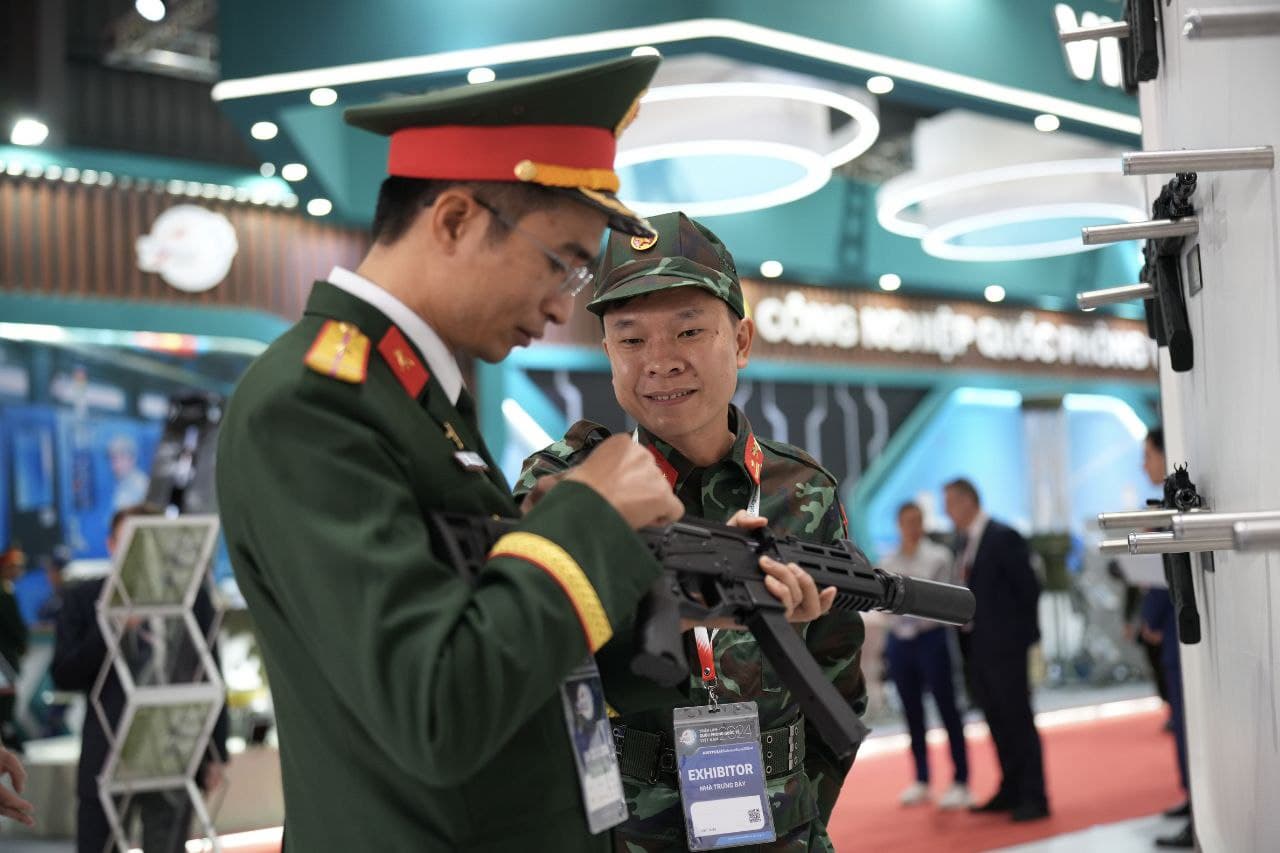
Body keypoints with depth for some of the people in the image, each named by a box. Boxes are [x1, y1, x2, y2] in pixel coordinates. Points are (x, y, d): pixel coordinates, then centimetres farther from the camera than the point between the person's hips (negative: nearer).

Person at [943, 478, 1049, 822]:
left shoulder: (1004, 537, -12)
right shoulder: (962, 540, 12)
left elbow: (1028, 587, -11)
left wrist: (1022, 632, -8)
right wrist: (964, 638, 7)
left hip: (1004, 645, -8)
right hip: (974, 646, 8)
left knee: (1018, 720, -3)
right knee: (996, 721, 13)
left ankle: (1034, 797, 3)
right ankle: (1011, 791, 22)